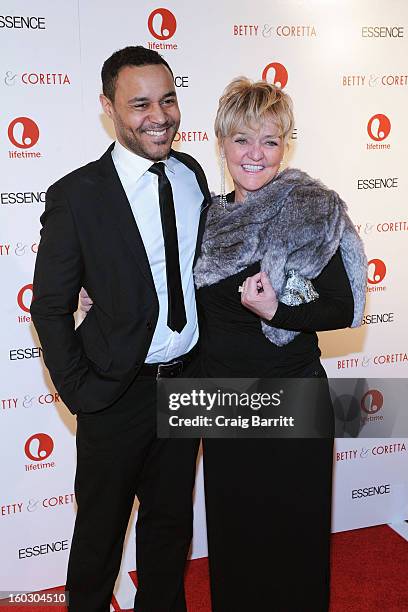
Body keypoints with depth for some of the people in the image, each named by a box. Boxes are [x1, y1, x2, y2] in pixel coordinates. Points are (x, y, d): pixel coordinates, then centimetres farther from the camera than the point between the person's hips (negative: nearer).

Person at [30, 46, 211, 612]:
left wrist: (209, 357, 8)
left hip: (188, 379, 5)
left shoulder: (192, 174, 0)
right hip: (118, 393, -4)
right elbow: (50, 307, -9)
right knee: (100, 531, 16)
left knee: (171, 522, 23)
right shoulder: (76, 196, -16)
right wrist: (79, 393, -12)